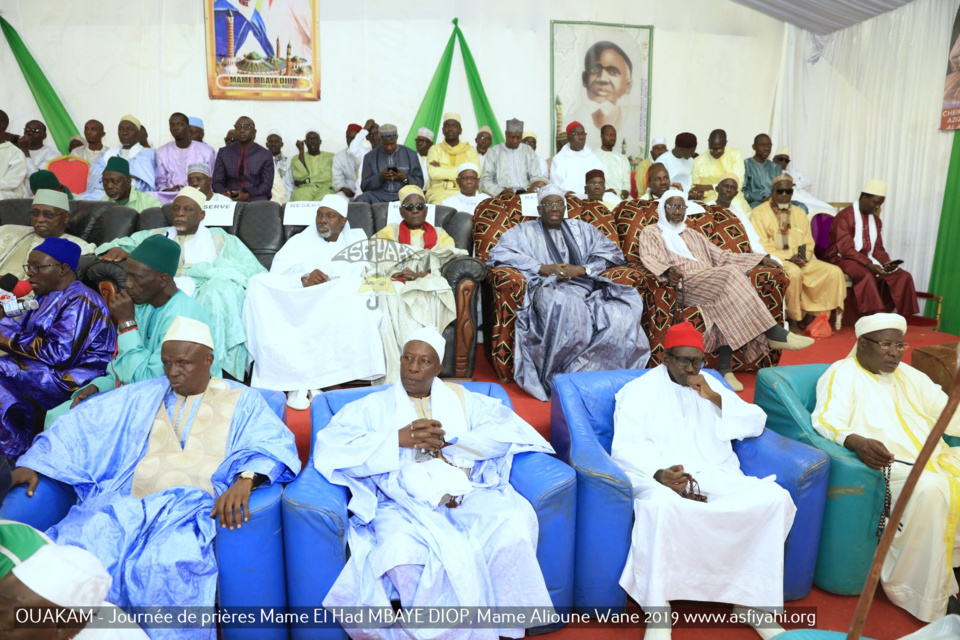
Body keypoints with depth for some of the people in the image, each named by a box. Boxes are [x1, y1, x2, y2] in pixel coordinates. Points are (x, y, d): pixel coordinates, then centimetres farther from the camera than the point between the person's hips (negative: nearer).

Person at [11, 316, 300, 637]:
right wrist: (34, 463, 9)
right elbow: (82, 422, 23)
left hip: (195, 505, -4)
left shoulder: (241, 400, 10)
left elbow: (273, 443, -6)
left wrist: (245, 480, -26)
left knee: (167, 567, -33)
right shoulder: (143, 396, 24)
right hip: (127, 501, 4)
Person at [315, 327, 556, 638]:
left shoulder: (462, 398, 17)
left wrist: (448, 443, -11)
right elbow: (330, 446, -5)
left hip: (467, 496, 2)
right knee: (402, 555, -34)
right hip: (404, 504, -2)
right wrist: (399, 439, -13)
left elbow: (509, 428, 2)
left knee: (513, 522, -27)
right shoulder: (373, 406, 11)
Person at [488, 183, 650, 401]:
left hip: (586, 287, 3)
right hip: (548, 288, -3)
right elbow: (498, 254, 2)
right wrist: (543, 268, -6)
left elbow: (613, 252, 16)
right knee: (563, 305, -41)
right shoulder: (525, 231, 20)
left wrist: (581, 269, -3)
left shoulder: (582, 229, 27)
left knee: (627, 304, -28)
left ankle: (588, 371, -26)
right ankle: (558, 379, -30)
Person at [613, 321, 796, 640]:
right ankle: (657, 613, -23)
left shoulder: (710, 386, 21)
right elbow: (625, 449, -6)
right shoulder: (638, 391, 5)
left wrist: (716, 399, -1)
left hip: (718, 479, 5)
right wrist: (658, 474, -25)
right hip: (663, 480, -4)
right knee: (660, 505, -38)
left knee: (775, 497, -20)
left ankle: (753, 599, -7)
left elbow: (756, 423, 15)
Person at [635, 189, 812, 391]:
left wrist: (761, 259, 17)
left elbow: (722, 256, 27)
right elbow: (649, 258, -5)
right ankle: (774, 334, -27)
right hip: (685, 284, -5)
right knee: (730, 274, -29)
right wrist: (668, 270, -27)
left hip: (712, 282, 5)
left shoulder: (692, 234, 32)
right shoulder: (651, 232, 15)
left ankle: (725, 367, -35)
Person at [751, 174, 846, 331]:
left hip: (801, 262, 6)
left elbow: (809, 244, 15)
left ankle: (813, 315, -10)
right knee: (794, 273, -37)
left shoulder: (800, 213, 20)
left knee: (834, 271, -13)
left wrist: (803, 258, -8)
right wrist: (788, 258, -18)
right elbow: (761, 246, -10)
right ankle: (794, 318, -19)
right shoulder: (759, 213, 1)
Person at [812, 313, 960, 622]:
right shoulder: (842, 374, 0)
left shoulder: (910, 376, 23)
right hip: (889, 463, -7)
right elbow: (826, 421, -14)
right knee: (929, 489, -33)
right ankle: (928, 595, -20)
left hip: (935, 458, 7)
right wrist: (857, 442, -34)